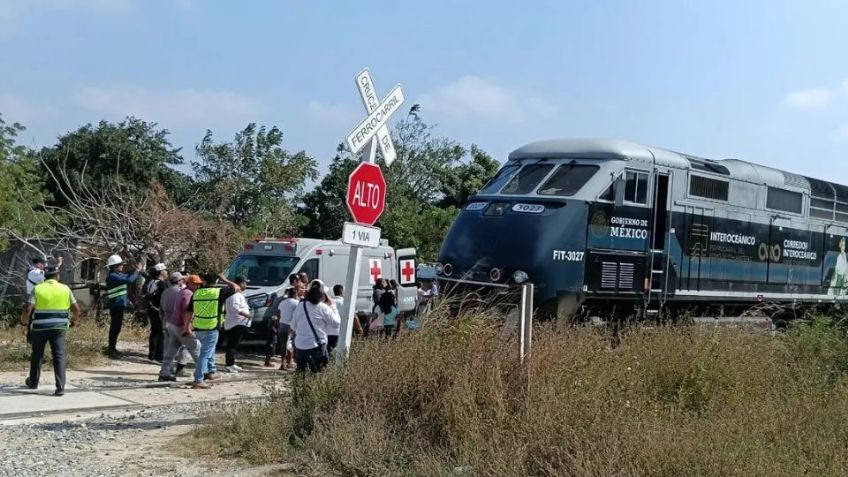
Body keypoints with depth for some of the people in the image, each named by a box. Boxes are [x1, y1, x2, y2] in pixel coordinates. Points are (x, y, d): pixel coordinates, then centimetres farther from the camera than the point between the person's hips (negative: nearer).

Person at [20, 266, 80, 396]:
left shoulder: (37, 289, 0)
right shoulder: (65, 289, 5)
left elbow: (27, 309, -9)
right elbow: (76, 310, 7)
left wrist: (23, 324, 5)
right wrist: (73, 320, 26)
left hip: (40, 327, 0)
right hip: (59, 327, 0)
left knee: (37, 355, 18)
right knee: (59, 356, -2)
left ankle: (33, 382, 34)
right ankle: (60, 387, -13)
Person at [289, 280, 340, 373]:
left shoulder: (300, 306, 4)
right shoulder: (323, 308, -11)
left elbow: (293, 325, 12)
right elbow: (336, 322, -3)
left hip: (299, 345, 5)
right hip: (316, 346, -5)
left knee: (300, 372, 15)